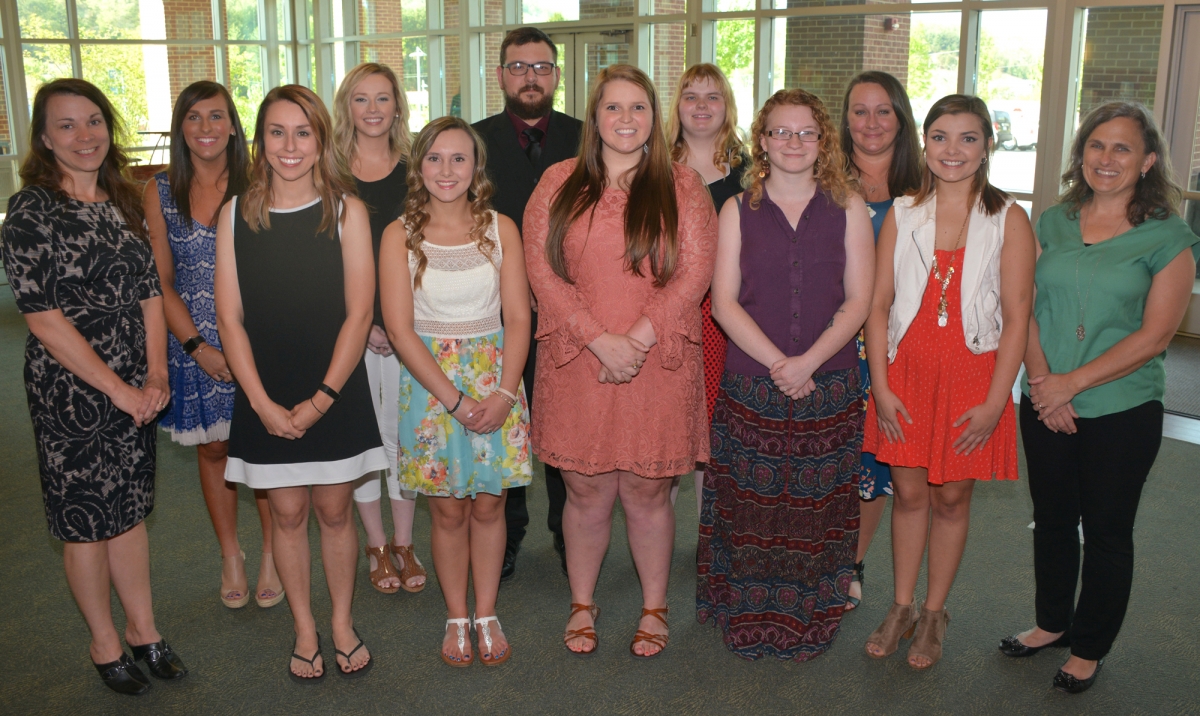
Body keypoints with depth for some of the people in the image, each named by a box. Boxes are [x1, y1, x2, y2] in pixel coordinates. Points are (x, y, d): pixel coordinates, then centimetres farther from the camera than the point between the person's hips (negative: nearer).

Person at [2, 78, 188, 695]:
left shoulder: (122, 201, 7)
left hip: (136, 390, 5)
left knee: (130, 507, 16)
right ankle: (104, 643, 26)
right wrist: (118, 389, -14)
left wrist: (156, 375, -4)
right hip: (69, 390, -5)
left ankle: (142, 628, 31)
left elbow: (150, 292, 8)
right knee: (86, 518, 8)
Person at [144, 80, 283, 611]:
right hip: (193, 343, 2)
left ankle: (271, 554, 20)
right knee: (211, 448, 11)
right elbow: (161, 281, 2)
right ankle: (230, 556, 28)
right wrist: (196, 346, -7)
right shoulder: (160, 191, 2)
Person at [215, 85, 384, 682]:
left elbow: (358, 312, -7)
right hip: (267, 399, 1)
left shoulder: (346, 211, -3)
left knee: (334, 511, 9)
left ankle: (342, 623, 28)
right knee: (287, 514, 10)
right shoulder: (236, 215, 1)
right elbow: (230, 318, -1)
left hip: (337, 394, -1)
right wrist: (262, 401, -10)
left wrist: (322, 398, -12)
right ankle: (304, 630, 27)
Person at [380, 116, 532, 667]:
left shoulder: (500, 228, 1)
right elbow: (400, 330, -8)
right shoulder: (400, 235, -4)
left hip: (495, 378, 1)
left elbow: (518, 317, -1)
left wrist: (504, 393, -13)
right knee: (448, 511, 7)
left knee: (488, 506, 8)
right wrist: (454, 398, -15)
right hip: (430, 379, -1)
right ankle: (456, 618, 23)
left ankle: (487, 615, 24)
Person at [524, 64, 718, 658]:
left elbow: (695, 271, -4)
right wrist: (598, 339, -12)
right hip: (577, 362, 1)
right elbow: (541, 269, -2)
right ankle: (582, 604, 28)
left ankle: (654, 607, 27)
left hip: (658, 365, -1)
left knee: (646, 492, 7)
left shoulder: (681, 185, 4)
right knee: (586, 493, 8)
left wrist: (638, 338, -14)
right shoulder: (560, 183, 6)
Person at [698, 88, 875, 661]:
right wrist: (777, 363, -13)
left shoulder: (848, 208, 5)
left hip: (829, 386, 0)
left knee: (816, 507, 6)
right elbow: (724, 301, -2)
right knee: (749, 506, 4)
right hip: (750, 386, 0)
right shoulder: (738, 210, 5)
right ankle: (749, 619, 22)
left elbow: (858, 299, -1)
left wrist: (808, 361, -14)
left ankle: (811, 623, 23)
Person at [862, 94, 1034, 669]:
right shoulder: (902, 215, 4)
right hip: (906, 374, 2)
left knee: (951, 497, 9)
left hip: (972, 376, -2)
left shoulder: (1008, 219, -3)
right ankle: (902, 608, 26)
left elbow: (1016, 317, -6)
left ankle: (934, 614, 26)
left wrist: (994, 402, -11)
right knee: (909, 493, 9)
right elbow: (879, 305, 3)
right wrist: (880, 386, -5)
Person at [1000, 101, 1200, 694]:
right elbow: (1026, 308, 2)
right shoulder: (1054, 222, 5)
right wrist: (1042, 382, -11)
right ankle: (1052, 623, 37)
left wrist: (1072, 382, -17)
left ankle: (1089, 649, 27)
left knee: (1107, 531, 9)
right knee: (1052, 519, 17)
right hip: (1046, 407, 4)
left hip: (1121, 410, -3)